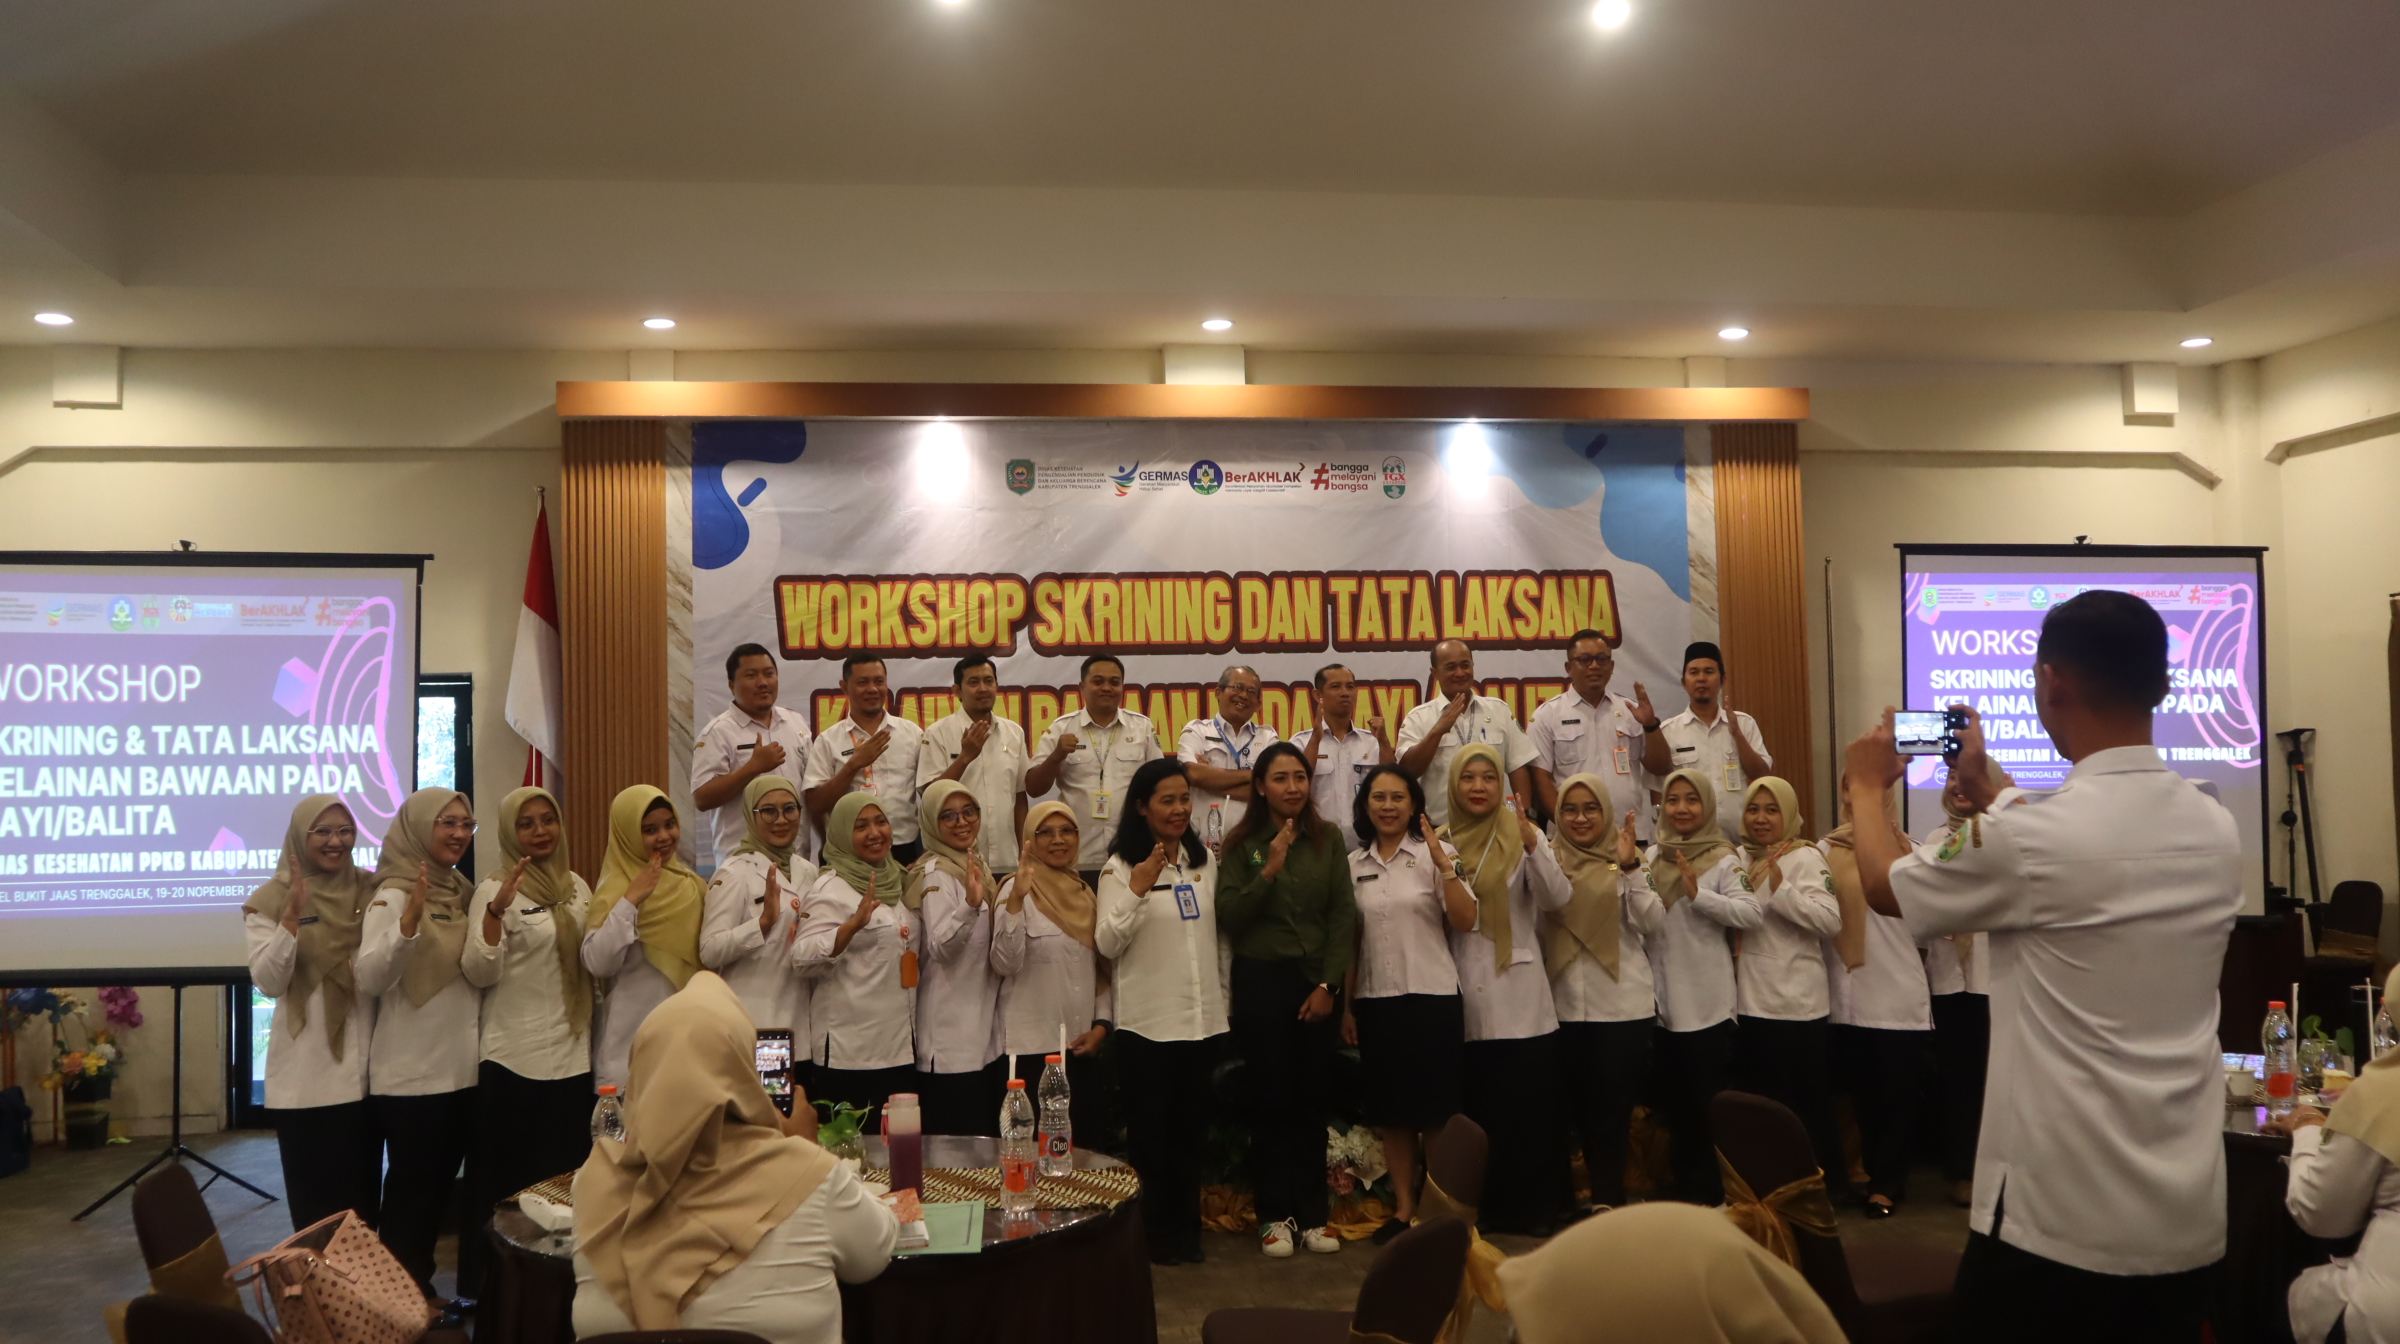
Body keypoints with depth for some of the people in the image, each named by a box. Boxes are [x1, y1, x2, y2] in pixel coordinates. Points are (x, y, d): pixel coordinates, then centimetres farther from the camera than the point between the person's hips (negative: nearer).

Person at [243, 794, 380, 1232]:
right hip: (305, 1077, -3)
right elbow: (269, 983, -13)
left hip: (364, 1070, 3)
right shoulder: (271, 900, -2)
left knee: (364, 1193, 12)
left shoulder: (371, 891, 6)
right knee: (314, 1197, 4)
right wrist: (293, 914, -23)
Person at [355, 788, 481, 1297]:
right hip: (412, 1075, -7)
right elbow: (369, 979, -26)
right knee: (411, 1192, 2)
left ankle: (420, 1289, 27)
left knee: (439, 1189, 15)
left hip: (462, 1070, 7)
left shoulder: (464, 893, 8)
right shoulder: (393, 896, -12)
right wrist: (409, 920, -37)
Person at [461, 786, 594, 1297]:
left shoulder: (577, 888, 11)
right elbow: (478, 974, -16)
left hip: (572, 1058, 5)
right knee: (508, 1185, 1)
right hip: (513, 1062, -5)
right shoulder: (496, 889, -5)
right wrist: (495, 910, -30)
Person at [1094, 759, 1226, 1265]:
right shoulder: (1121, 866, -7)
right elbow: (1107, 945, -14)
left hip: (1204, 1020, 5)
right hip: (1147, 1024, -4)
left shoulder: (1205, 860, 9)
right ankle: (1152, 1233, 19)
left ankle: (1185, 1230, 26)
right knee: (1149, 1133, 5)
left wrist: (1224, 1001, 14)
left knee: (1191, 1132, 13)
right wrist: (1136, 890, -26)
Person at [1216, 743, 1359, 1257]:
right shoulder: (1242, 845, -1)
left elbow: (1343, 915, 1)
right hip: (1261, 981, -2)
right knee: (1271, 1100, 2)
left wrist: (1328, 984, -6)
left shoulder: (1329, 839, 3)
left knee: (1313, 1099, 5)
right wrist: (1269, 871, -18)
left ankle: (1312, 1213, 15)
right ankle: (1275, 1214, 12)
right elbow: (1228, 919, -8)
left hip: (1317, 982, 2)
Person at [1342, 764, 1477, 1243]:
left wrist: (1444, 865, -21)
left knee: (1435, 1112, 2)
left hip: (1431, 997, -3)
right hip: (1375, 1001, 3)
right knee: (1390, 1113, 9)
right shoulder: (1354, 864, 7)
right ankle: (1403, 1209, 20)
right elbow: (1349, 939, 10)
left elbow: (1465, 922, -11)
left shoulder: (1432, 853, -3)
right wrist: (1346, 1005, 8)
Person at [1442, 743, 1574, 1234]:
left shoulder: (1523, 835, 1)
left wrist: (1533, 847, -27)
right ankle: (1484, 1206, 20)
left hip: (1519, 995, -2)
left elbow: (1557, 898, -14)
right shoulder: (1440, 842, 8)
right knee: (1476, 1105, 8)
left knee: (1528, 1103, 0)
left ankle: (1532, 1205, 12)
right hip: (1464, 995, 2)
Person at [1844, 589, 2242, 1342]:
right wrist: (1984, 793, 28)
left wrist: (1868, 785, 18)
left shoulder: (2026, 836, -18)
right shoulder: (2218, 832, 2)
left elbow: (1885, 887, 0)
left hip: (2056, 1214, -6)